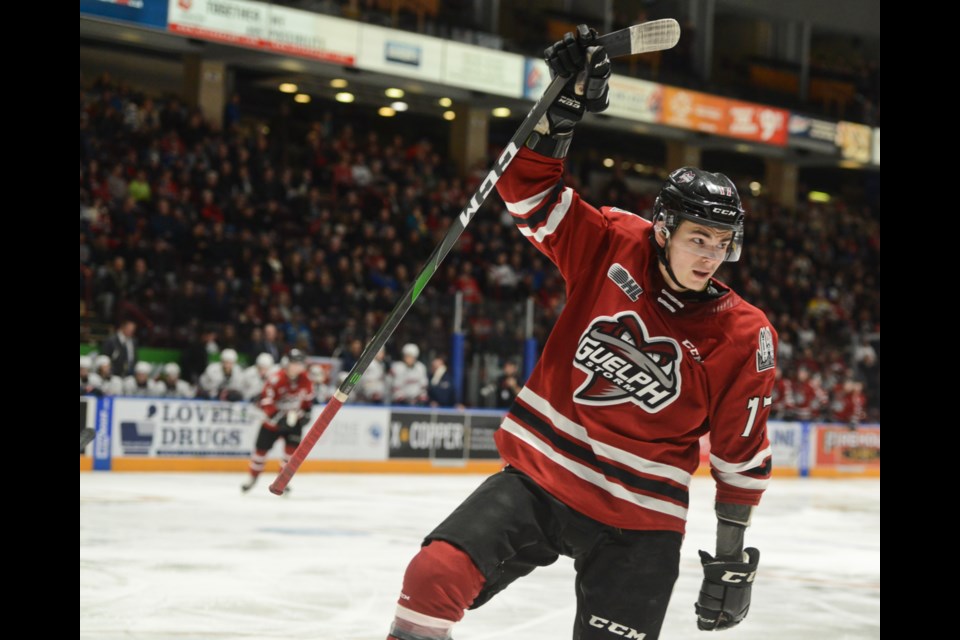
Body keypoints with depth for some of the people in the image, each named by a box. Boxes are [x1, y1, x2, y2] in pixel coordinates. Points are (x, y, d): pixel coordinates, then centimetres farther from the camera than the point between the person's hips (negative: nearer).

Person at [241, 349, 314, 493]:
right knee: (261, 448, 5)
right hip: (273, 420, -3)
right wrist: (277, 416, -33)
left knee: (292, 448, -11)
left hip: (293, 419, 3)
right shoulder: (277, 379, -26)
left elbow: (308, 398, 12)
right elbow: (265, 401, -27)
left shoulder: (305, 381, -8)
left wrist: (305, 413, 4)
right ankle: (253, 478, 25)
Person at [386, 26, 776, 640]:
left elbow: (742, 453, 0)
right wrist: (565, 107, -17)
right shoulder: (613, 248, -4)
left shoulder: (743, 336, -7)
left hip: (637, 520, -1)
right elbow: (531, 189, -3)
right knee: (434, 578, -16)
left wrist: (732, 555, 3)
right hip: (539, 476, 1)